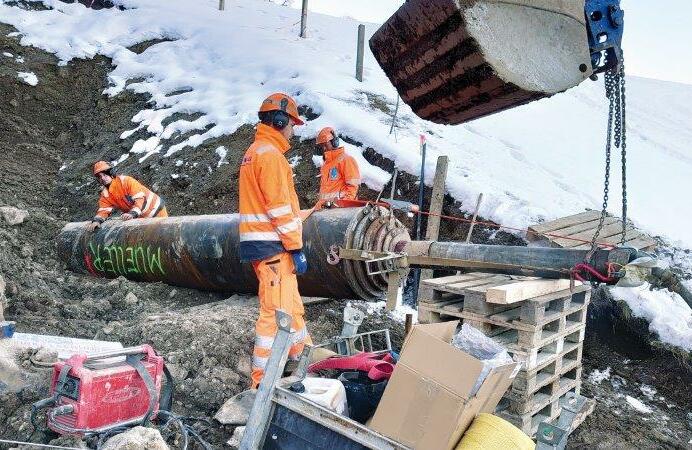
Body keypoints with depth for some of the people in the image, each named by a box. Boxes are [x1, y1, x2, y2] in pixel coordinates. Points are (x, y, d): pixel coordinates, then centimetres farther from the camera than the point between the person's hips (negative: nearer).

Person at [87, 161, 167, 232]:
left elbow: (140, 198, -28)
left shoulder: (125, 180, -21)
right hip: (142, 218, 5)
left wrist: (132, 213, -43)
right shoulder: (105, 195, -2)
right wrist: (97, 220, -31)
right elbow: (103, 210, -8)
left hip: (155, 208, -5)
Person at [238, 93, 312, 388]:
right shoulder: (270, 153, -13)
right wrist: (296, 248, -17)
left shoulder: (254, 152, 20)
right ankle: (264, 380, -1)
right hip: (273, 246, -11)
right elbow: (279, 207, -19)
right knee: (276, 311, -7)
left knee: (291, 303, 21)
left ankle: (301, 352, 36)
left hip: (260, 243, 11)